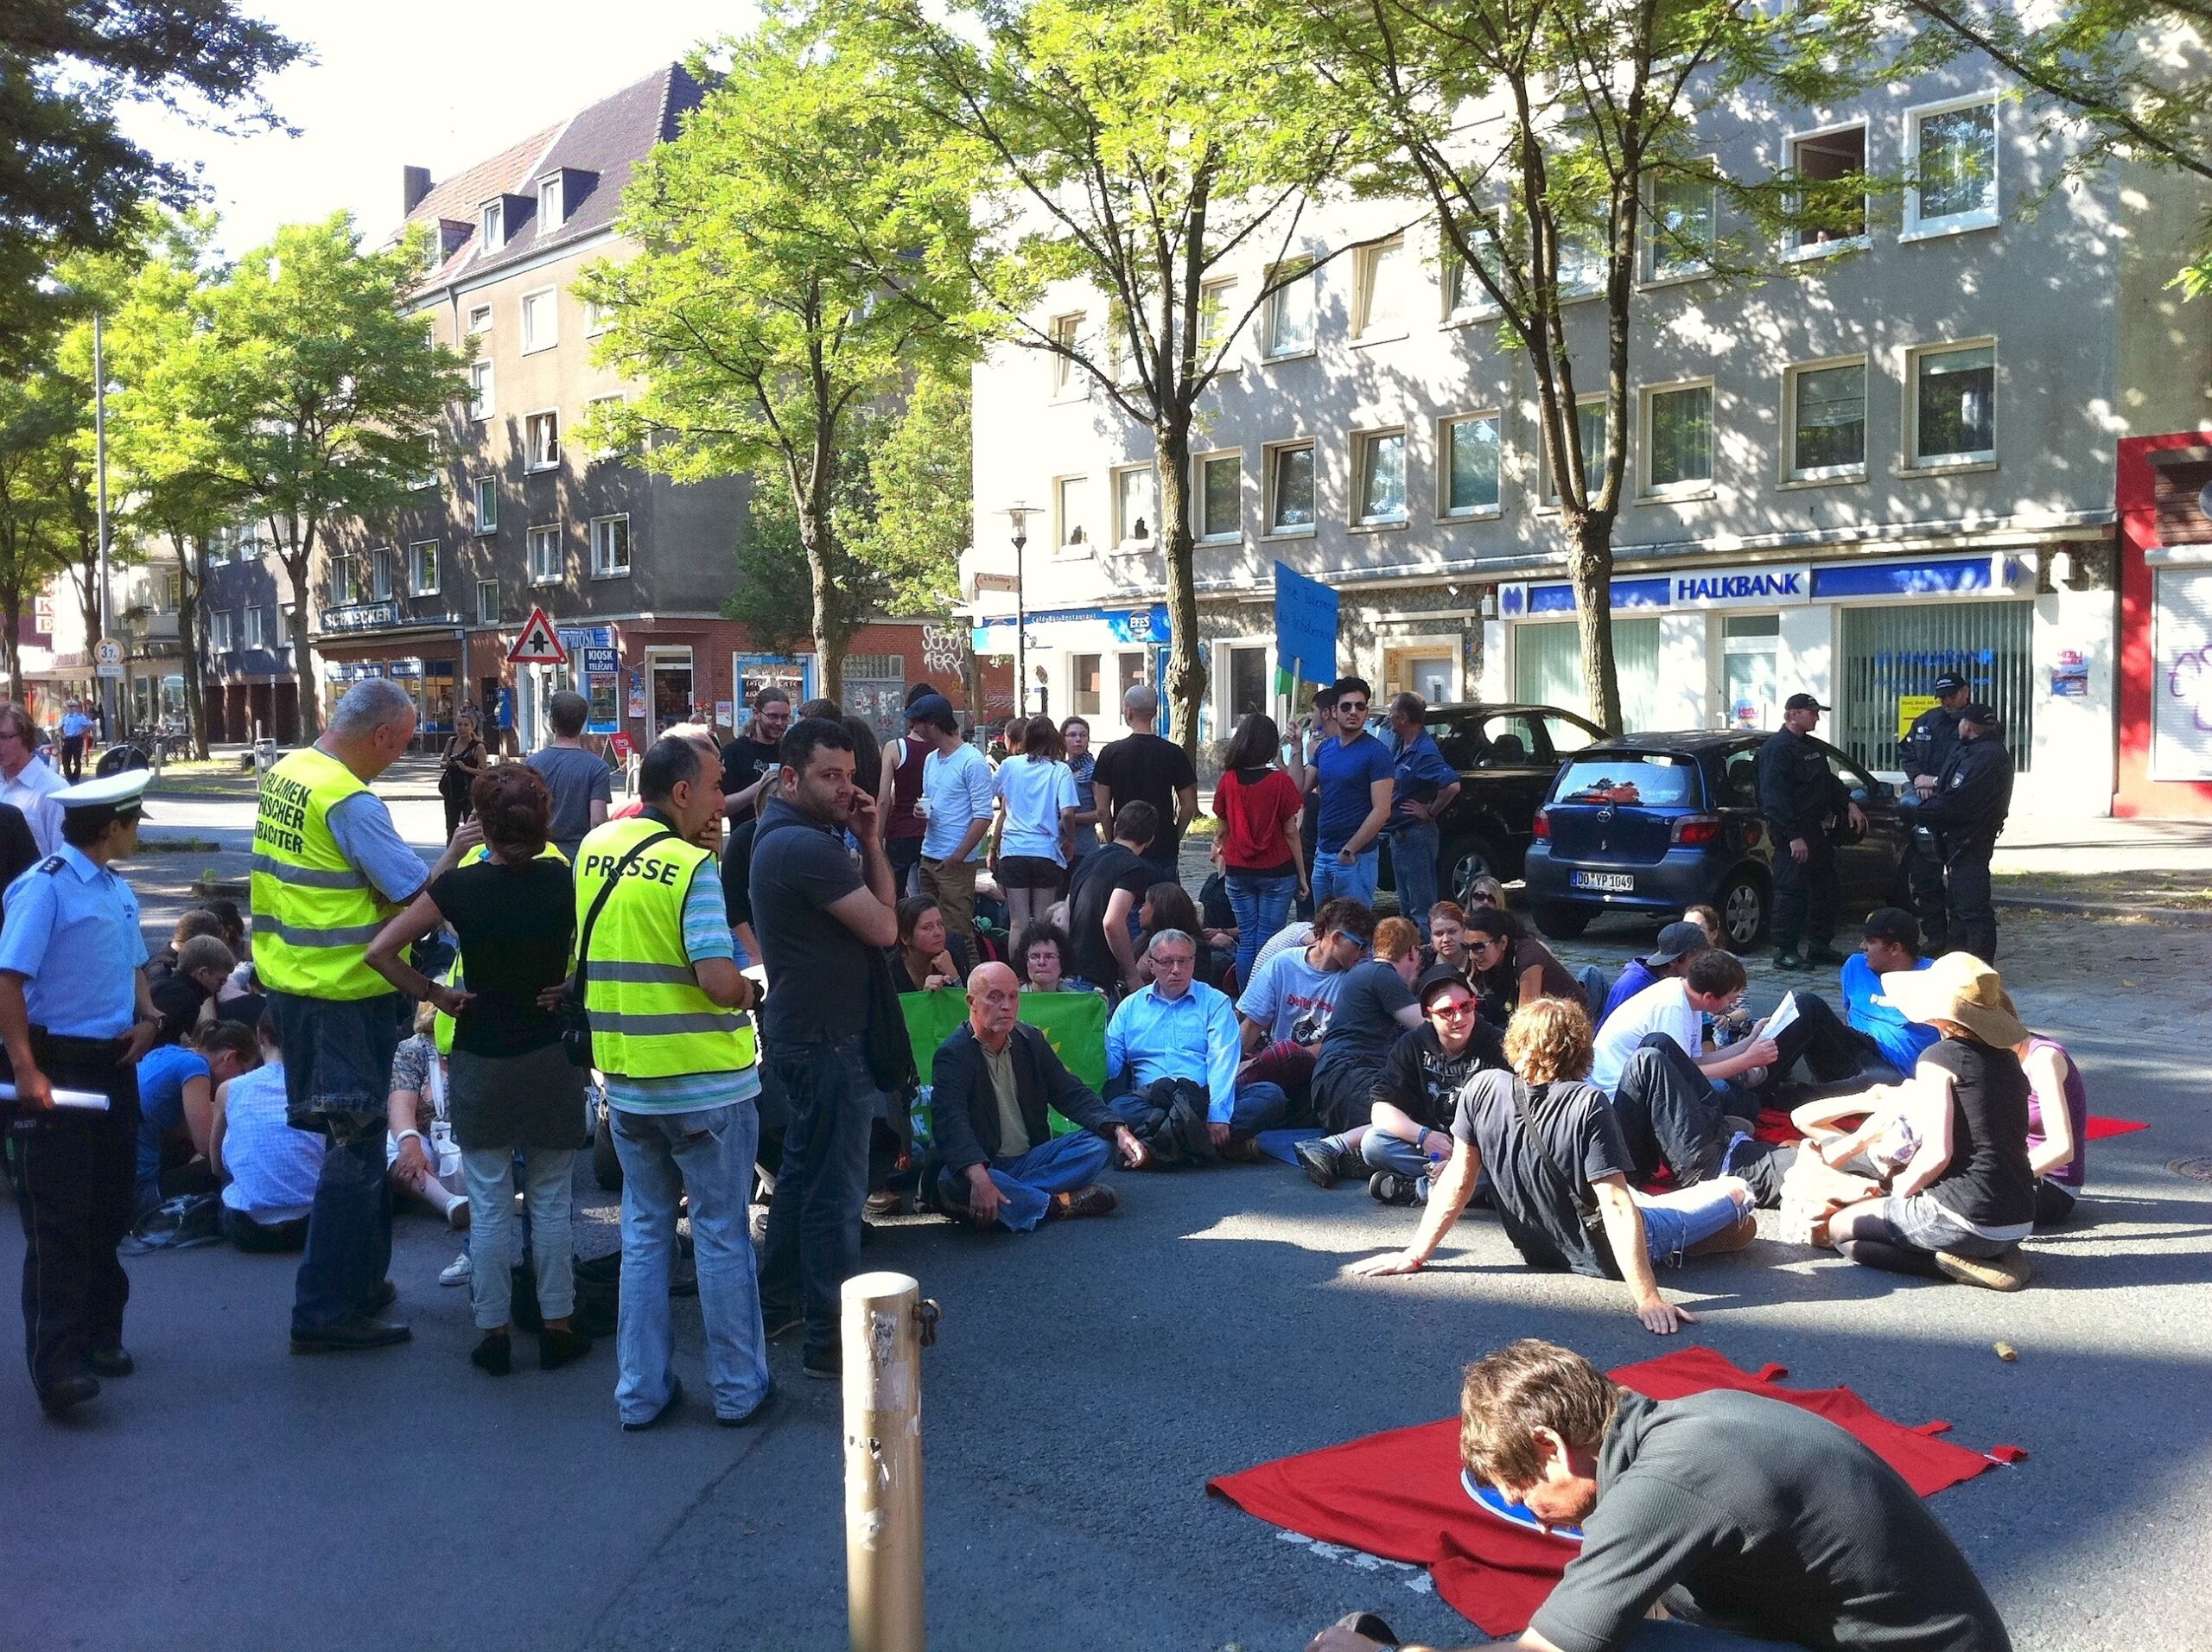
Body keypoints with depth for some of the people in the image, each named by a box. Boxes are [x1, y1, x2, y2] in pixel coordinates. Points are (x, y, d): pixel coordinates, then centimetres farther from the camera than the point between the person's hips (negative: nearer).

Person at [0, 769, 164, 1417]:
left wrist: (146, 1018, 3)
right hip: (57, 1068, -8)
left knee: (109, 1210, 16)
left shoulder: (118, 889, 9)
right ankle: (57, 1365, -4)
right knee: (58, 1221, -6)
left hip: (113, 1066, 8)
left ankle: (99, 1336, 30)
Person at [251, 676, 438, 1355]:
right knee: (355, 1147, 1)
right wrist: (457, 850, -7)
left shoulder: (283, 773, 7)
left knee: (352, 1137, 20)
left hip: (288, 980, 9)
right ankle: (327, 1311, 7)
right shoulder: (351, 802, -21)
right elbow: (419, 896, -22)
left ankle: (360, 1280, 31)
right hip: (347, 991, -9)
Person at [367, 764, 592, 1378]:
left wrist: (433, 994, -2)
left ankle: (493, 1334, 15)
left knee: (489, 1205, 8)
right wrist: (571, 987, 0)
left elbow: (380, 951, -12)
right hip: (552, 1061, 1)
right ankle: (558, 1328, 17)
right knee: (551, 1201, 11)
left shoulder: (458, 886, -11)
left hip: (480, 1064, -1)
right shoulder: (565, 882, -8)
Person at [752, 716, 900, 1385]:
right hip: (829, 1040, -11)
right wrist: (871, 844, -7)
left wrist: (869, 842, -2)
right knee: (835, 1189, -5)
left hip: (802, 1030, 11)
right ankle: (830, 1342, 2)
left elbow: (874, 909, 12)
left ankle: (779, 1302, 35)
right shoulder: (808, 846, -21)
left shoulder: (781, 835, 12)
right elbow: (884, 928, -19)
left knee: (804, 1172, 22)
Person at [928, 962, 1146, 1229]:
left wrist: (1119, 1130, -13)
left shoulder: (1031, 1041, 9)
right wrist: (979, 1178, -46)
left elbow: (1073, 1094, 7)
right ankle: (1058, 1203, -31)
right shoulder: (952, 1055, -12)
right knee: (952, 1182, -39)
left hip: (1030, 1160, 6)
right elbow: (951, 1124, -28)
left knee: (1099, 1144, -14)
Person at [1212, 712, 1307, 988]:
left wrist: (1219, 848, 27)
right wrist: (1302, 874, 2)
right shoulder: (1280, 781, -10)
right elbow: (1290, 832, -7)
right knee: (1268, 943, 1)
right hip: (1276, 872, -3)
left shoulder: (1227, 781, -3)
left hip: (1238, 872, 3)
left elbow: (1224, 829, 6)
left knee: (1246, 941, 9)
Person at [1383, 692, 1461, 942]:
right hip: (1400, 835, 10)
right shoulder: (1401, 745, 9)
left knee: (1421, 908, -5)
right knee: (1407, 904, 18)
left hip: (1416, 835, -10)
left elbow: (1452, 785, -32)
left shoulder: (1424, 751, -20)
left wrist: (1431, 812, -20)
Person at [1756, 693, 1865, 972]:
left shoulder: (1811, 746, 18)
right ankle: (1784, 952, -5)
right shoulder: (1777, 748, -14)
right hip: (1793, 832, -10)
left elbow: (1830, 781, 29)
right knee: (1791, 891, -9)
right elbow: (1775, 798, -21)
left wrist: (1849, 805, 12)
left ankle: (1820, 946, 23)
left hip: (1817, 829, 10)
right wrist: (1794, 836, -25)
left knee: (1825, 888, 14)